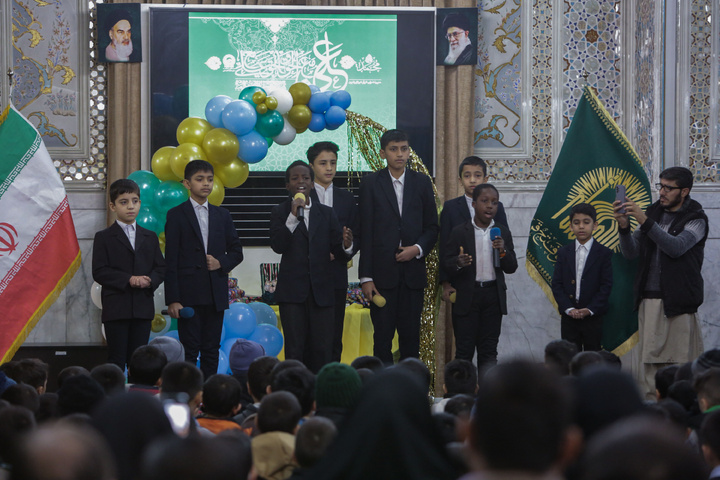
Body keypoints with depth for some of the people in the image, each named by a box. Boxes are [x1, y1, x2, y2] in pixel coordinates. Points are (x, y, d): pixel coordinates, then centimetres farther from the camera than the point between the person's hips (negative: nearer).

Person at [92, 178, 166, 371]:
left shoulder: (150, 237, 15)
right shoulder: (103, 238, 1)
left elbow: (161, 267, 10)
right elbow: (99, 272, -7)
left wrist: (150, 281, -12)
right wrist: (128, 280, -17)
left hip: (143, 307, 4)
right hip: (116, 309, -4)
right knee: (117, 358, -3)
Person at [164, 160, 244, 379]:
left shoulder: (222, 215, 14)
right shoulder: (176, 215, 2)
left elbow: (236, 251, 19)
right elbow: (171, 260, -2)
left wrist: (221, 262, -5)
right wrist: (172, 299, -10)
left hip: (216, 294, 4)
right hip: (189, 294, -4)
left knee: (211, 350, 5)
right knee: (189, 350, -6)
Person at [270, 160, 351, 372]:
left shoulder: (326, 214, 11)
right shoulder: (280, 212, 4)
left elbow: (337, 251, 6)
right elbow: (277, 246, -11)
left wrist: (346, 246, -17)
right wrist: (293, 217, -19)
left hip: (322, 291, 2)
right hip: (292, 291, -2)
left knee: (322, 350, -1)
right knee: (295, 348, -2)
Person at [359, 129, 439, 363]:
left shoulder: (422, 182, 9)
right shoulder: (371, 183, 3)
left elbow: (432, 227, 13)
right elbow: (365, 232, 0)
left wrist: (418, 249, -9)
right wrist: (366, 277, -5)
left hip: (413, 272, 2)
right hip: (383, 272, -2)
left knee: (411, 337, 3)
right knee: (382, 335, -2)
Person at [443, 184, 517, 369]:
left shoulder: (503, 233, 8)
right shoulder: (460, 232, 0)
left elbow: (511, 268, 8)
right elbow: (446, 263, -1)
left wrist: (503, 251, -12)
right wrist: (458, 263, -23)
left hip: (493, 296, 3)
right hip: (467, 296, -3)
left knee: (489, 350, 6)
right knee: (464, 349, -2)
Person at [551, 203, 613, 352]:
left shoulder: (604, 253, 2)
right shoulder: (564, 252, 8)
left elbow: (606, 285, -3)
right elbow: (557, 284, 3)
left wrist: (590, 309, -14)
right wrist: (569, 309, -10)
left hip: (593, 316, -2)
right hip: (568, 317, 2)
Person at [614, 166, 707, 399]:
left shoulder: (696, 219, 0)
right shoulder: (653, 212, 14)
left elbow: (676, 247, -18)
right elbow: (631, 253, 9)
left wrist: (644, 221, -24)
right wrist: (624, 227, -11)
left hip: (678, 301, -4)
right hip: (649, 298, 4)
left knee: (680, 361, -6)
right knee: (649, 360, 1)